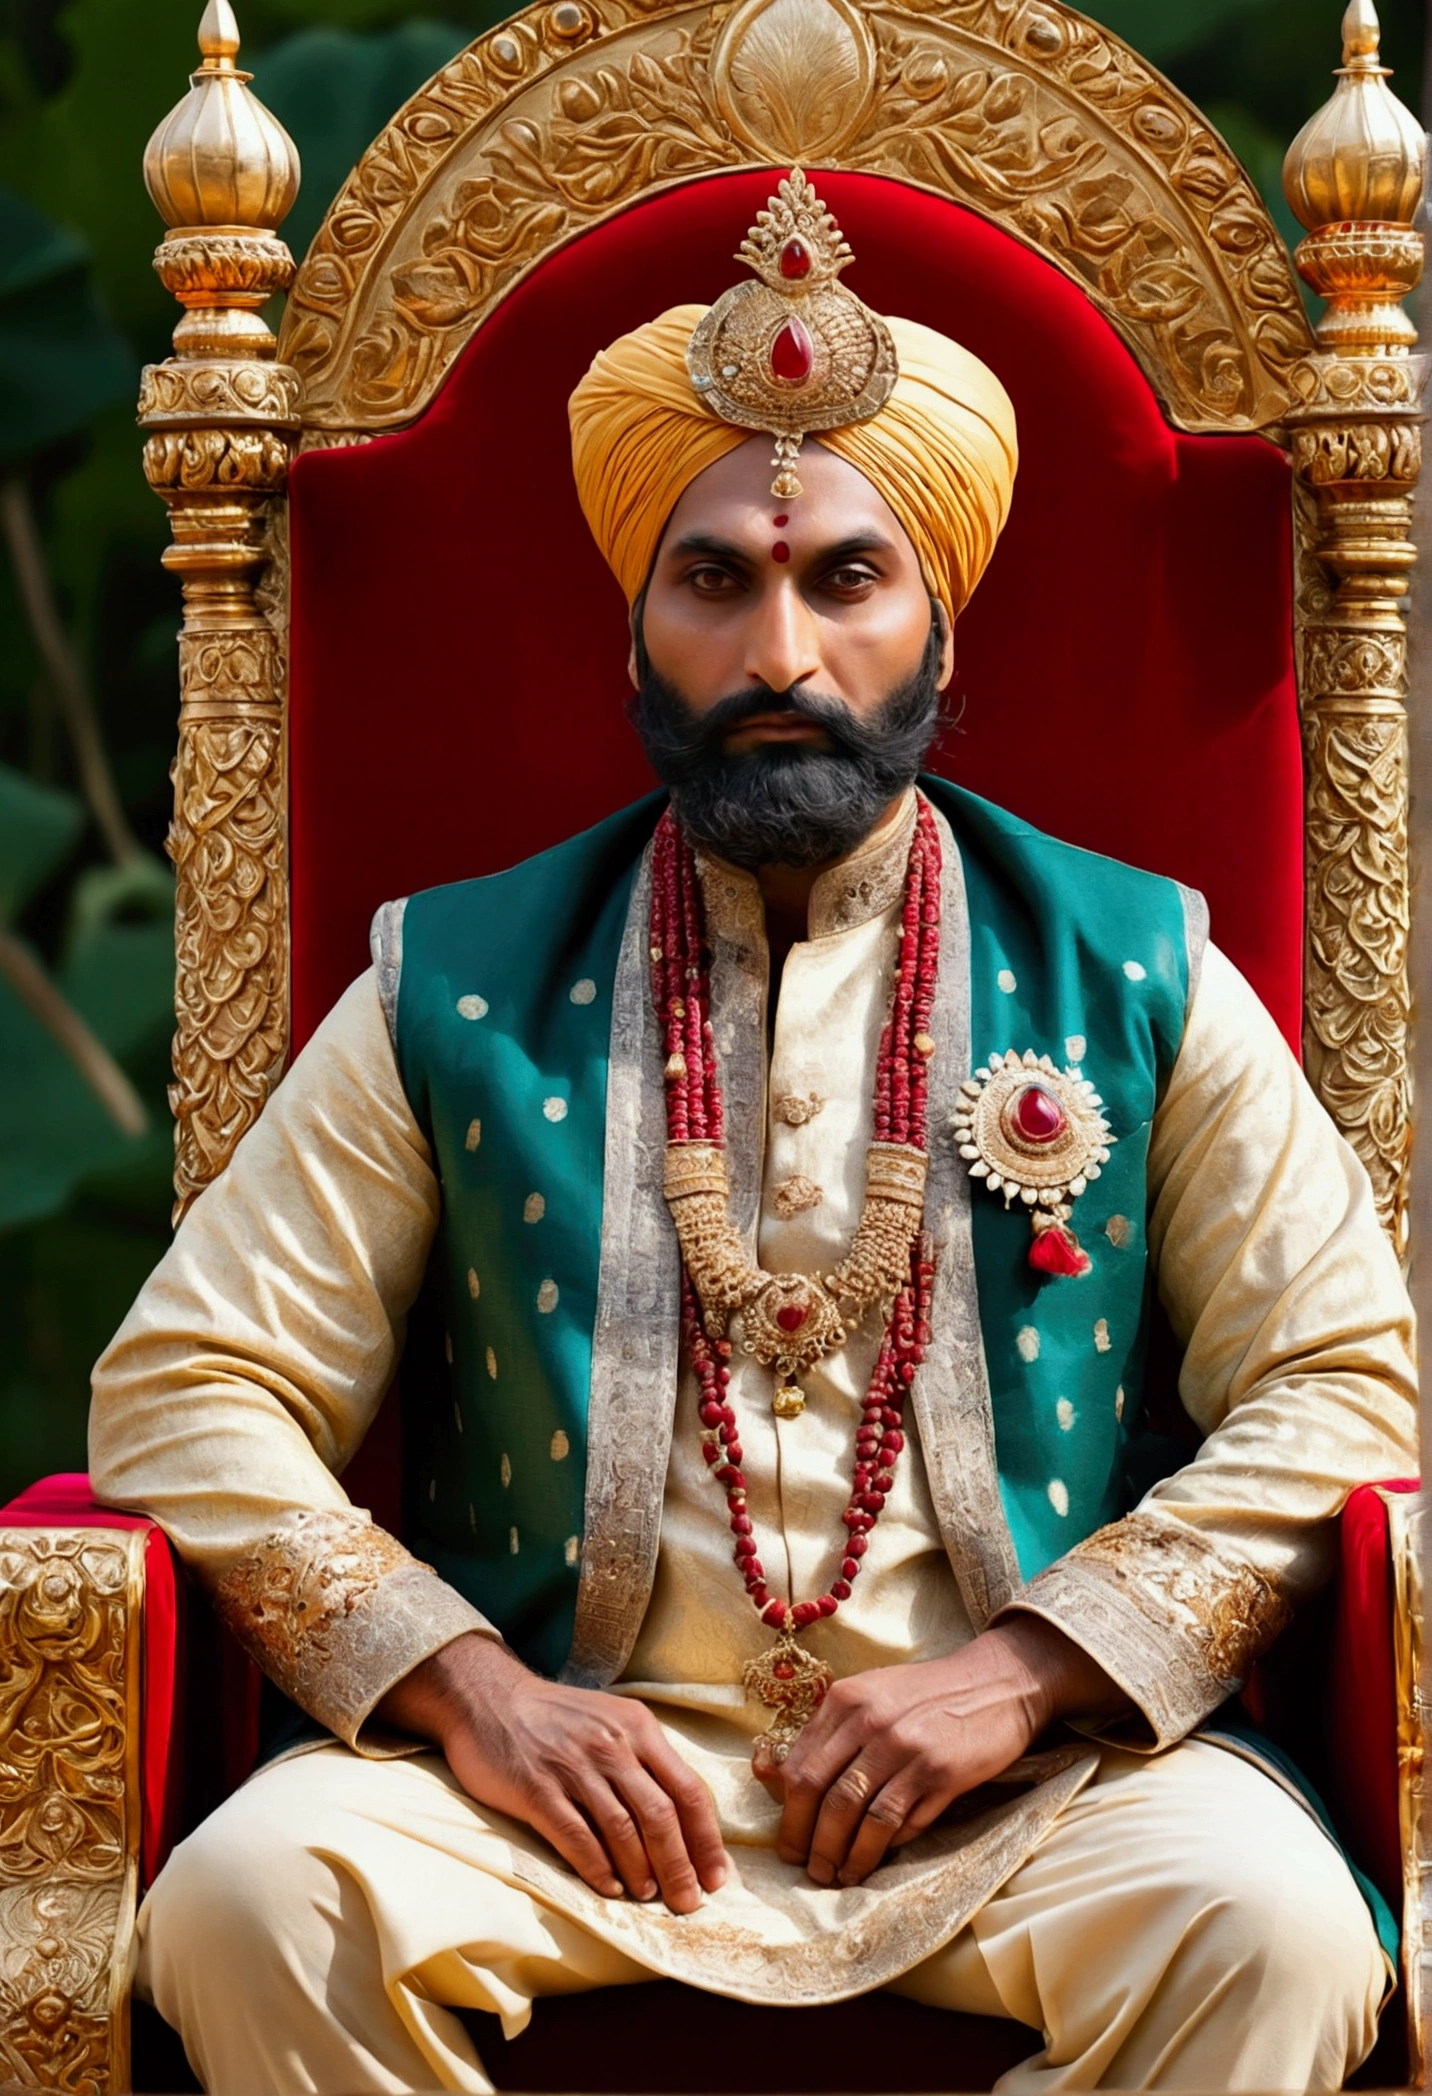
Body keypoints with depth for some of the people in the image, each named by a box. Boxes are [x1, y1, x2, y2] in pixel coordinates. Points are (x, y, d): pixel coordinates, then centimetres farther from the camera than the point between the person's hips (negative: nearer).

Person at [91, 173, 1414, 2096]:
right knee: (252, 1897, -29)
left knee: (1268, 1925, -32)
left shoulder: (1137, 978, 9)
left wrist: (1021, 1671, -8)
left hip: (1017, 1776, 0)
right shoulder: (457, 990, 9)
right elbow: (189, 1385, 6)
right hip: (578, 1758, 0)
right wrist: (463, 1687, -10)